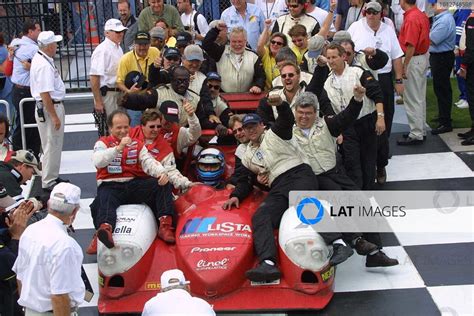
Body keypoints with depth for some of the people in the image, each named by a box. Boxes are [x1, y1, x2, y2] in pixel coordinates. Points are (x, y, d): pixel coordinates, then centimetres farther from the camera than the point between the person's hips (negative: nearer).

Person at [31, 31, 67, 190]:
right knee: (52, 146, -3)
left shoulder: (40, 59, 10)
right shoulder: (44, 65, -23)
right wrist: (54, 116, -23)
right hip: (49, 108, -11)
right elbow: (45, 94, -26)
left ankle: (52, 177, 31)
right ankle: (48, 182, 5)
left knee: (55, 145, 19)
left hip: (55, 105, 11)